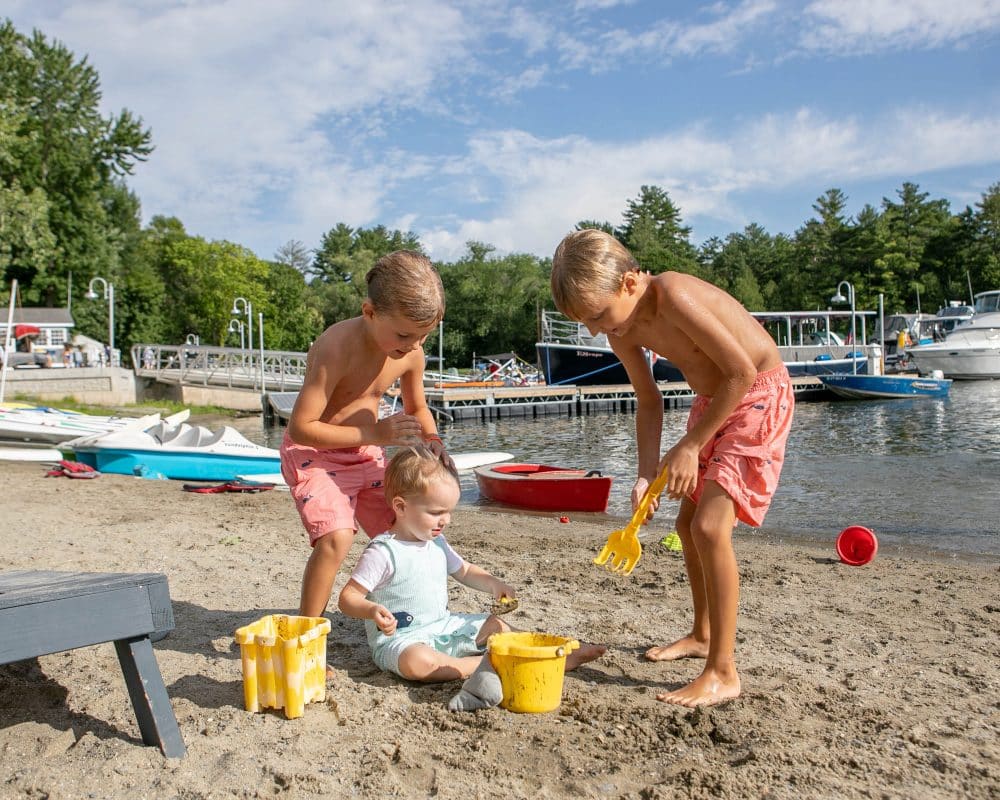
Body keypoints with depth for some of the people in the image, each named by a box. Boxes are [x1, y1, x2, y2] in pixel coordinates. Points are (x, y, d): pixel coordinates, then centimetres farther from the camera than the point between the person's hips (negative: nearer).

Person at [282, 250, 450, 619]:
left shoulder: (411, 354, -9)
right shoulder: (337, 347, -30)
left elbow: (417, 407, 11)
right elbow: (301, 427, -30)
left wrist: (432, 440, -9)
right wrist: (375, 433, -32)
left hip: (366, 455, 7)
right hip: (314, 453, -6)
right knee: (336, 536, -26)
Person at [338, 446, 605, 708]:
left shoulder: (437, 543, 6)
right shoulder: (383, 551, -19)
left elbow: (464, 571, 20)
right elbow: (348, 597, -19)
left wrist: (493, 584, 2)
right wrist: (373, 611, -40)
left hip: (443, 626, 8)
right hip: (399, 637, -8)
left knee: (494, 624, 8)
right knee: (417, 661, -40)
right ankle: (488, 666, -29)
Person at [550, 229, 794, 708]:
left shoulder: (673, 296, -30)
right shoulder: (621, 331, -6)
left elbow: (743, 371, -26)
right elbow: (649, 401, 4)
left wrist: (691, 444, -21)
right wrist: (647, 473, -8)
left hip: (760, 396, -9)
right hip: (713, 401, 9)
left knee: (710, 526, -19)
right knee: (687, 524, 14)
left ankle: (723, 673, -8)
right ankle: (702, 635, 35)